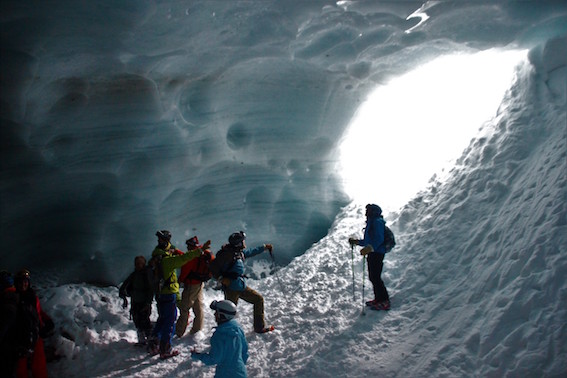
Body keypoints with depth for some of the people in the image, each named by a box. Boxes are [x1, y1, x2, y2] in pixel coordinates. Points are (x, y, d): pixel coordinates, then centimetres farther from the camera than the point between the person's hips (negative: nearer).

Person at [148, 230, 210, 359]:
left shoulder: (155, 257, 4)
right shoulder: (167, 260, -21)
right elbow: (184, 258, -27)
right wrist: (201, 249, -25)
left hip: (160, 294, 8)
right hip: (169, 294, -8)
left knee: (162, 319, 22)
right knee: (169, 322, 2)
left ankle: (153, 345, 25)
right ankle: (165, 350, 7)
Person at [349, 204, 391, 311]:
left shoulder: (377, 222, -11)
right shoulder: (371, 223, 20)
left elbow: (379, 239, -23)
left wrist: (369, 248, -35)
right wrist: (356, 242, 23)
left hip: (377, 253, -10)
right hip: (372, 254, 10)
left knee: (375, 277, -10)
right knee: (373, 277, 12)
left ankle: (384, 302, -7)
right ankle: (378, 299, 19)